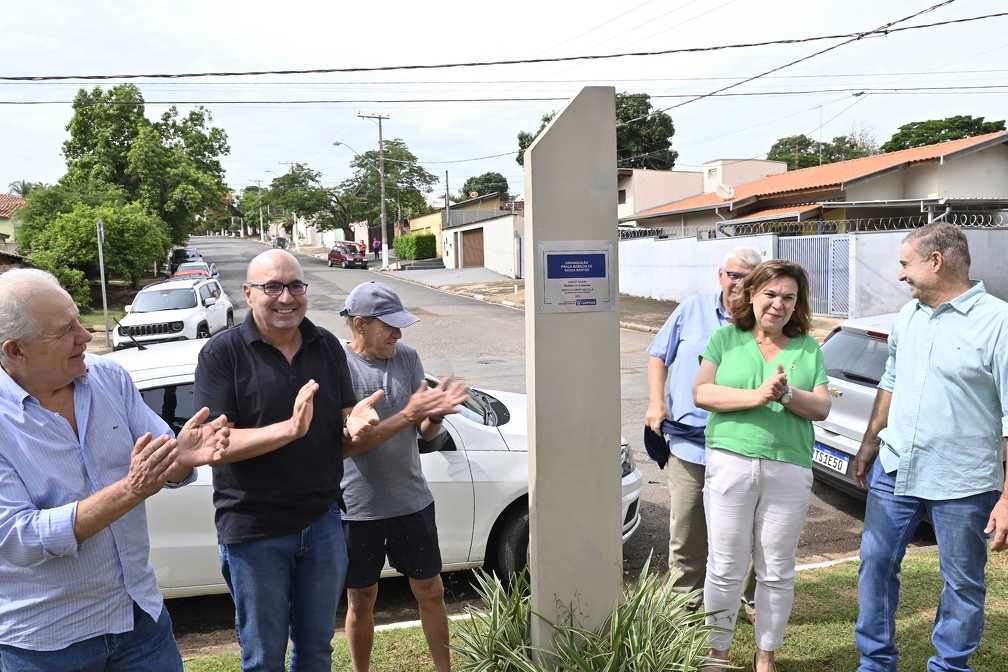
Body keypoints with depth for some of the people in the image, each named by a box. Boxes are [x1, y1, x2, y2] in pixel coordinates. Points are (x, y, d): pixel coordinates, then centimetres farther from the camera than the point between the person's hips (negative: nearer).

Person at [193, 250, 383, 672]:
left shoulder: (327, 347, 2)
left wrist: (354, 426, -18)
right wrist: (290, 429, -31)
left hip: (322, 523, 4)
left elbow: (343, 439, 6)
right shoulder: (223, 353, -11)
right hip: (254, 531, -4)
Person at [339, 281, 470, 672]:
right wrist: (408, 415, -31)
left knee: (430, 591, 13)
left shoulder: (408, 358, -2)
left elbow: (427, 433, -1)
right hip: (359, 507, -3)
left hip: (413, 501, 4)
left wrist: (436, 413, -24)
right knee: (361, 601, 14)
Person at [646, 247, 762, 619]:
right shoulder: (692, 310, 5)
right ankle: (685, 602, 28)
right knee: (686, 535, 11)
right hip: (689, 445, 1)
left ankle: (755, 603, 30)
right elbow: (659, 356, 13)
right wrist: (656, 402, 3)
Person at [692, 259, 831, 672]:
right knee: (726, 568, 4)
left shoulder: (809, 350, 11)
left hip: (789, 471, 2)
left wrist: (786, 394, -15)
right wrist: (755, 396, -16)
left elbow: (822, 408, 4)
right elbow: (701, 393, -4)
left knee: (777, 572, 9)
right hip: (729, 464, -1)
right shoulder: (726, 338, 6)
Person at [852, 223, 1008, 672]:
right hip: (894, 471, 6)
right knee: (876, 565, 12)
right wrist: (869, 443, 19)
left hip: (962, 485, -6)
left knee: (962, 583, 11)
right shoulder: (908, 316, 6)